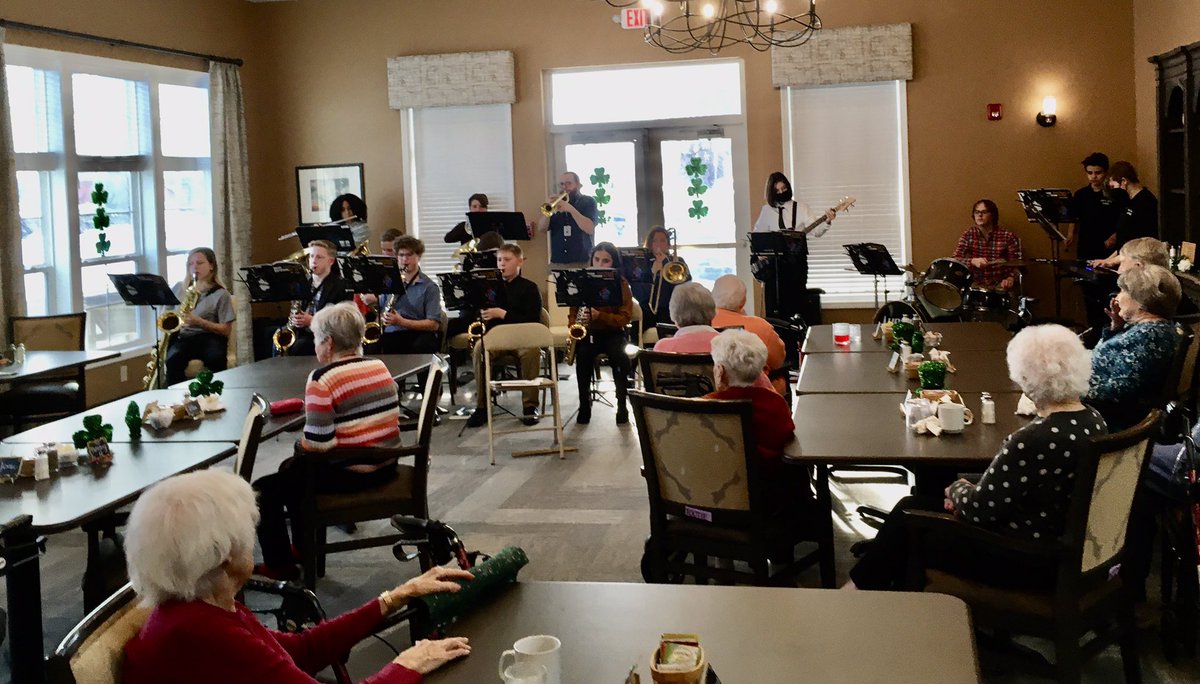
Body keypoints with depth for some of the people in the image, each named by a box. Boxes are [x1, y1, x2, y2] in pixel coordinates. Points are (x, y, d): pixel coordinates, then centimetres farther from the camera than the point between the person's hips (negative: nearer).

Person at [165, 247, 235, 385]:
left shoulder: (220, 294, 4)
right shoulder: (179, 288, 17)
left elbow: (226, 330, -2)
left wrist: (199, 322, -16)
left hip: (208, 337, -2)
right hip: (181, 337, 2)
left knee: (216, 360, -37)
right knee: (173, 360, -34)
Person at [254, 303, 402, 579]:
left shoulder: (322, 379, -18)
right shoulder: (380, 367, 3)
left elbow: (317, 444, -24)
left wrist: (299, 444, 0)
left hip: (349, 475, -8)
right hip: (387, 469, 8)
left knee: (265, 489, 9)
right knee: (292, 468, 30)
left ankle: (278, 565, 15)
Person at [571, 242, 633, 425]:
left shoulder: (621, 283, -4)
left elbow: (625, 318, -10)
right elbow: (573, 310, 11)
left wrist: (599, 315, -25)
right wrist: (574, 328, -11)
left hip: (612, 333, -1)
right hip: (587, 332, 1)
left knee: (619, 355, -34)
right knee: (583, 353, -32)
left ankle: (622, 406, -20)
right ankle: (584, 405, -18)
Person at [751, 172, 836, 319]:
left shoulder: (800, 207, 3)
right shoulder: (767, 210, 9)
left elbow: (816, 230, -7)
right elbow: (757, 235, 16)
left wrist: (826, 222, -26)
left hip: (797, 260, -1)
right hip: (774, 261, 1)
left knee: (796, 302, -2)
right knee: (774, 307, -3)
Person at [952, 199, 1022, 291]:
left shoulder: (1007, 237, -3)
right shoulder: (968, 235, 2)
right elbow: (955, 259, -7)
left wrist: (1010, 278, -20)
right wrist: (973, 261, -26)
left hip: (1000, 284, -1)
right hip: (976, 285, 1)